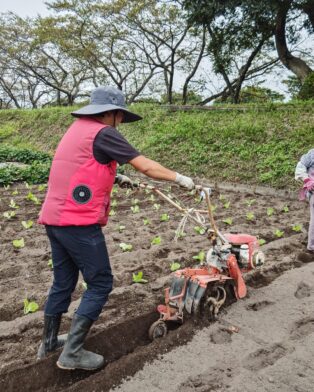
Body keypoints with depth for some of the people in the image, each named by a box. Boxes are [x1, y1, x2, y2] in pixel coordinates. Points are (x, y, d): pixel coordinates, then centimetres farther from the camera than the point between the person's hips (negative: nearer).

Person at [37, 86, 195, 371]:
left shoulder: (77, 129, 18)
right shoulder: (103, 133, -10)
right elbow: (146, 167, -10)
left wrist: (114, 179, 23)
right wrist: (179, 178, 2)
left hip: (54, 219, 9)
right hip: (79, 223, -9)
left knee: (63, 282, 20)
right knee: (100, 284, 2)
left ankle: (49, 342, 33)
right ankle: (72, 352, 6)